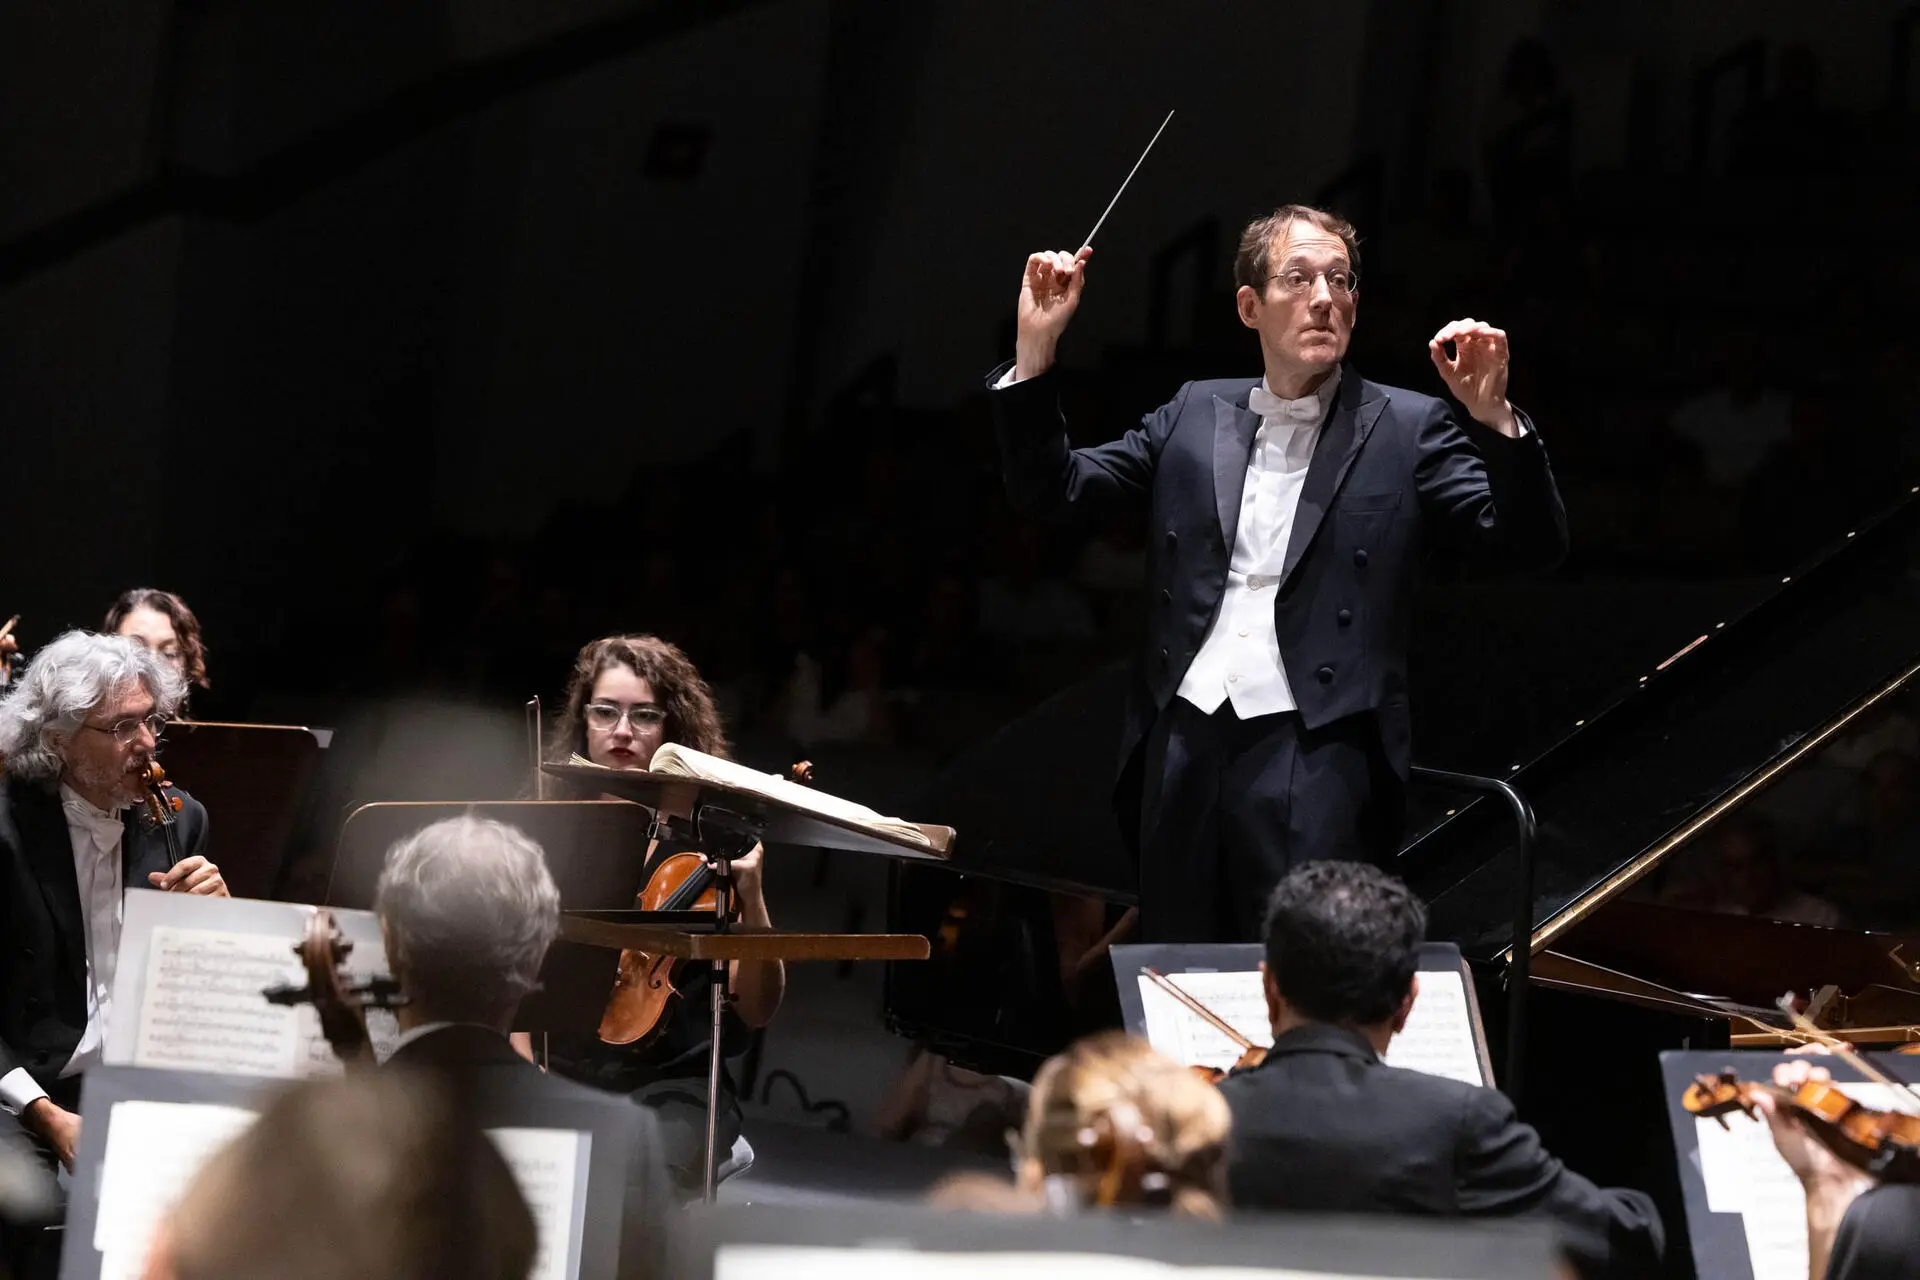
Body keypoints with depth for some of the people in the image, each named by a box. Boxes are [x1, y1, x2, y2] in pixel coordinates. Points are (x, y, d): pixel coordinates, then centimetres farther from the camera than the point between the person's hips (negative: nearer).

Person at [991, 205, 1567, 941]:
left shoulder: (1405, 431, 4)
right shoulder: (1193, 417, 15)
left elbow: (1532, 546, -4)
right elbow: (1051, 489, 14)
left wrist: (1494, 419, -20)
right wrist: (1034, 351, 2)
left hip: (1315, 755, -4)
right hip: (1183, 745, 4)